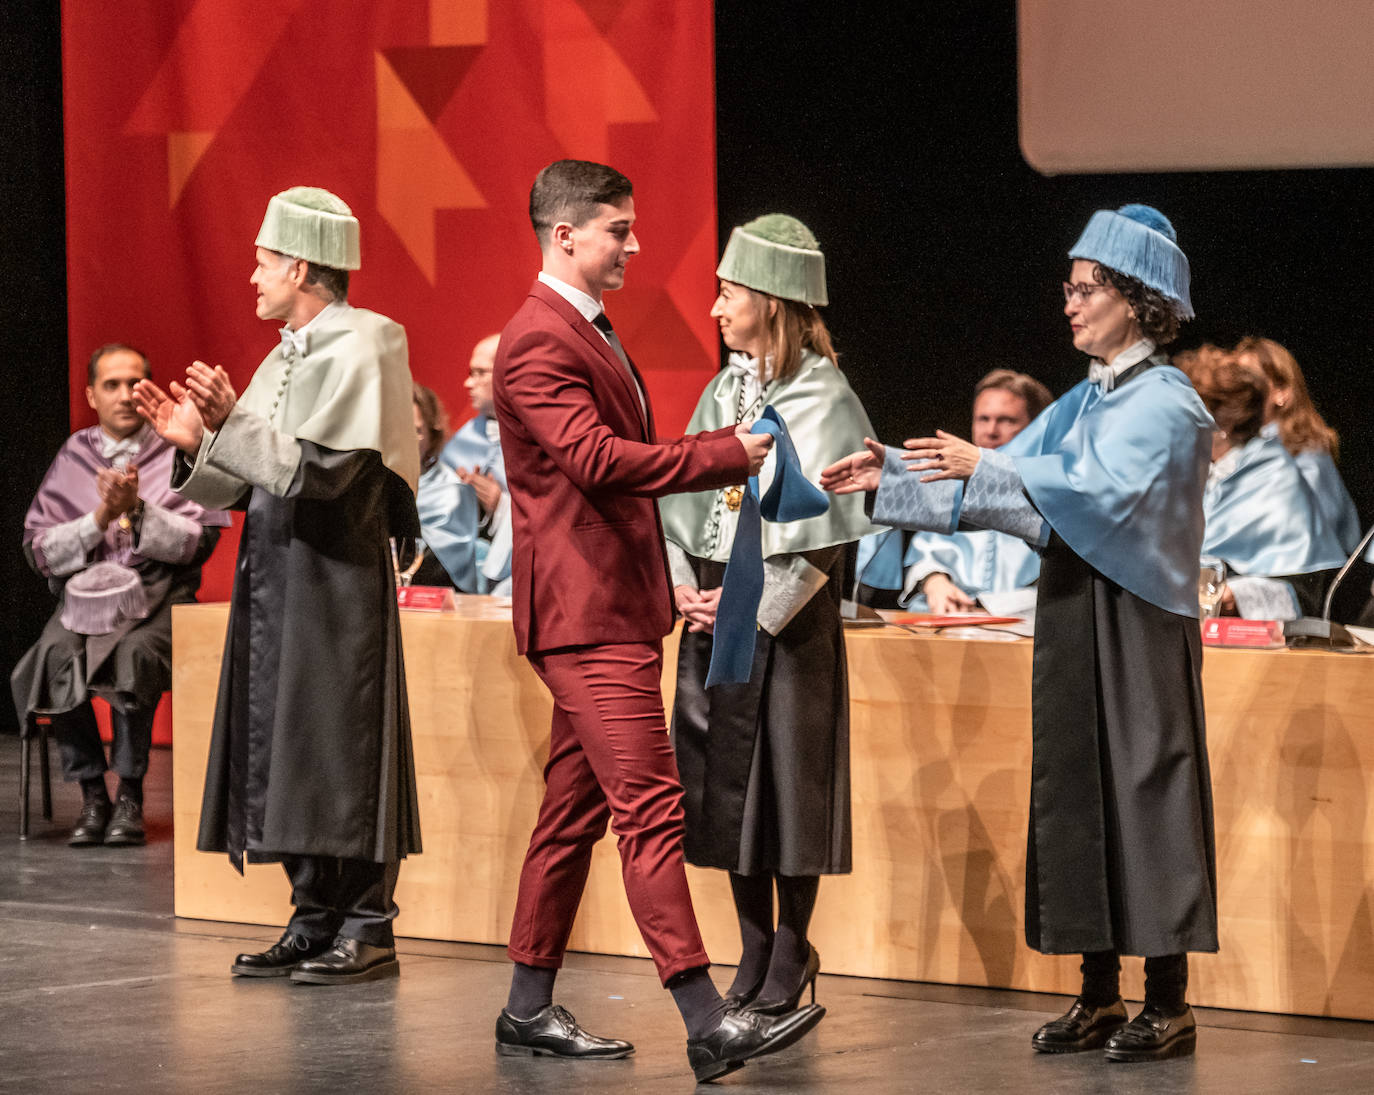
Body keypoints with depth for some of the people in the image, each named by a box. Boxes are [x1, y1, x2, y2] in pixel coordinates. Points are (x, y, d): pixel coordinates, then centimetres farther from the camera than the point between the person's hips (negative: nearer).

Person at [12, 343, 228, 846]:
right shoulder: (72, 458, 14)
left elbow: (197, 543, 0)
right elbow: (39, 550, 7)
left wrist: (137, 508, -13)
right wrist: (100, 518, -8)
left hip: (159, 596, -2)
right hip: (83, 593, 2)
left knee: (136, 654, -35)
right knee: (58, 654, -31)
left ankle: (130, 796, -24)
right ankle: (92, 795, -20)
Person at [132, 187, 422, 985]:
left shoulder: (358, 351, -10)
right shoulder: (290, 356, 16)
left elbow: (321, 468, -20)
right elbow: (255, 483, 17)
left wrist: (234, 420, -20)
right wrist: (198, 441, 3)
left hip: (337, 580, -9)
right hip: (277, 577, 9)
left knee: (341, 750, -7)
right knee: (285, 749, 9)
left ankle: (368, 927, -2)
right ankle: (317, 922, 15)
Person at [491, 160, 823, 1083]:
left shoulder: (588, 332, 19)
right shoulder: (540, 341, -15)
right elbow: (597, 456, -26)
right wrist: (728, 454, -21)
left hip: (614, 608, 11)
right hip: (587, 613, -11)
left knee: (577, 810, 13)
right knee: (651, 807, -14)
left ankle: (530, 1009, 19)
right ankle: (708, 1024, -17)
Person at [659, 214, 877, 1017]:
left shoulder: (822, 399, -8)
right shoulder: (725, 392, 11)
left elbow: (818, 526, -11)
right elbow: (689, 496, 14)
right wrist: (683, 583, 0)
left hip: (786, 615, -6)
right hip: (715, 610, 6)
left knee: (787, 774, -3)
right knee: (726, 778, 8)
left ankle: (791, 951, 7)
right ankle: (756, 951, 17)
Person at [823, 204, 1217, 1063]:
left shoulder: (1166, 404, -10)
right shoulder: (1083, 403, 15)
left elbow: (1106, 490, -25)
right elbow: (1002, 482, 14)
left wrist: (984, 469, -29)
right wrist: (894, 475, 3)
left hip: (1139, 628, -8)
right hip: (1074, 621, 8)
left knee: (1144, 793, -5)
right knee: (1077, 795, 8)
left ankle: (1170, 1005, 0)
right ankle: (1100, 997, 14)